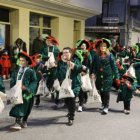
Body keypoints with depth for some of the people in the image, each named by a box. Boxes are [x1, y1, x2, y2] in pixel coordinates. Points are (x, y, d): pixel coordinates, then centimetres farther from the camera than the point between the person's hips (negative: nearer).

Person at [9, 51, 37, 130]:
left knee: (21, 108, -6)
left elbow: (34, 82, -7)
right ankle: (23, 122, 14)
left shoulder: (31, 72, -2)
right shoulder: (16, 71, 13)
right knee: (18, 107, 5)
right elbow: (12, 81, 14)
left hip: (26, 93, -5)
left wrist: (26, 88, -20)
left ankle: (18, 123, -3)